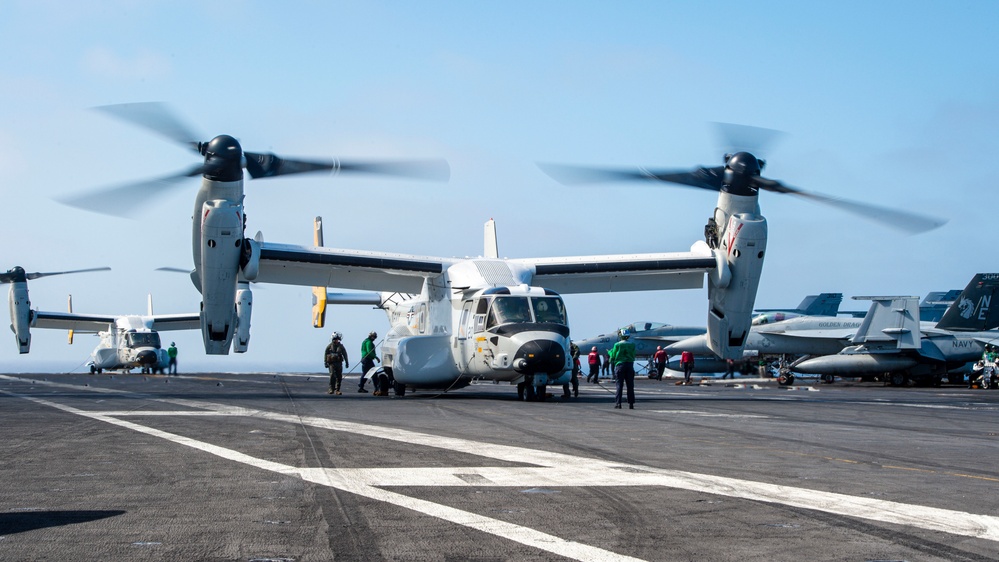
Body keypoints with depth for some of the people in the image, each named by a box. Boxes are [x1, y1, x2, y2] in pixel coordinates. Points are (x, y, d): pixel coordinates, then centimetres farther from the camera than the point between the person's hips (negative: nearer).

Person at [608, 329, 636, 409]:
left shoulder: (617, 345, -4)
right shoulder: (632, 345, 4)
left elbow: (613, 357, 3)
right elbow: (633, 356, 11)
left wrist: (610, 352, 23)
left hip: (620, 365, -2)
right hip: (630, 365, 2)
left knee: (619, 385, 1)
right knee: (630, 386, 4)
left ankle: (618, 403, -2)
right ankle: (631, 404, 2)